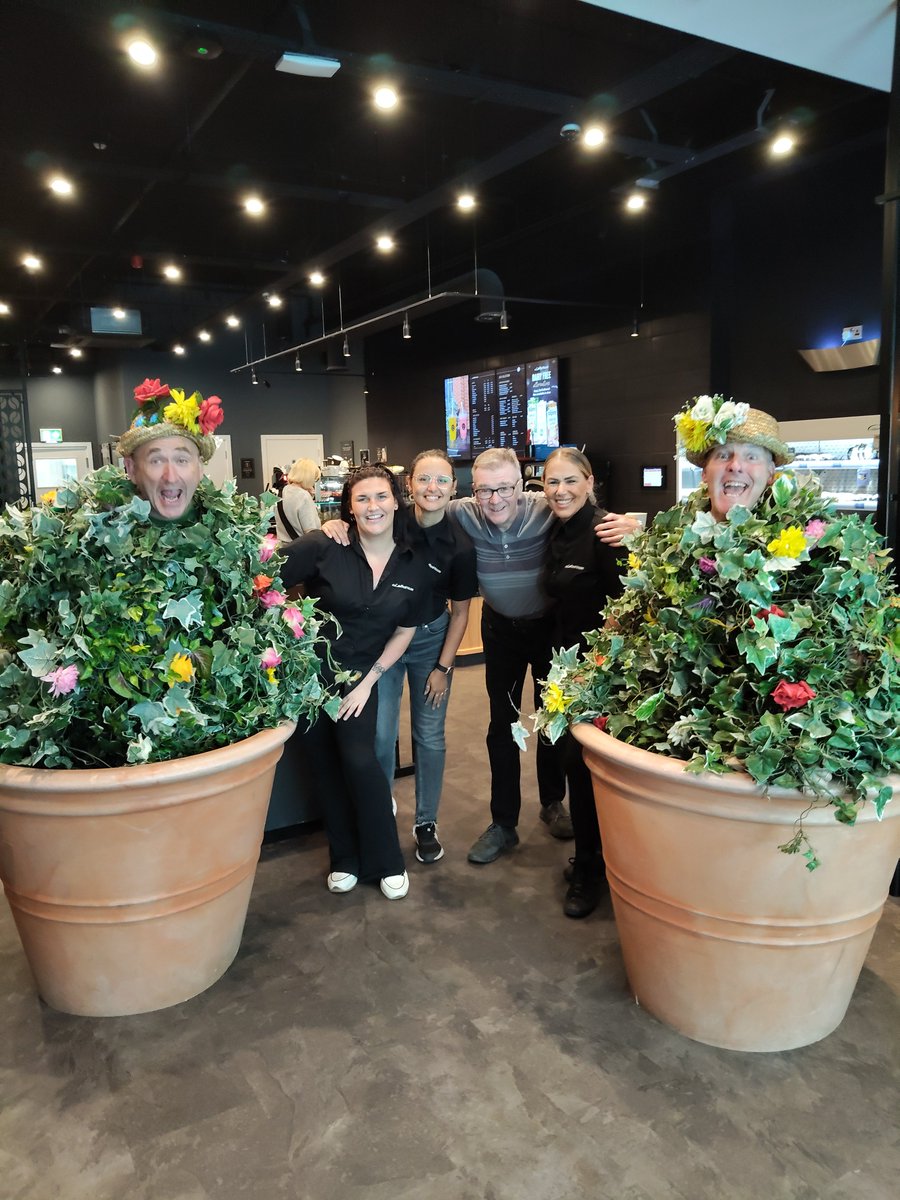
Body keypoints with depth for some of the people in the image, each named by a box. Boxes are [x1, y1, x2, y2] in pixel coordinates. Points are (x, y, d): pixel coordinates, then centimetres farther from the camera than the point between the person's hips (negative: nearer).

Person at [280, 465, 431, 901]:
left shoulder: (413, 567, -5)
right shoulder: (322, 547, -16)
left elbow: (404, 632, 3)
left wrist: (369, 680, -3)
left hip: (359, 675, 1)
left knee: (360, 760, -10)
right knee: (325, 764, 9)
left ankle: (387, 861, 12)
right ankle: (345, 857, 29)